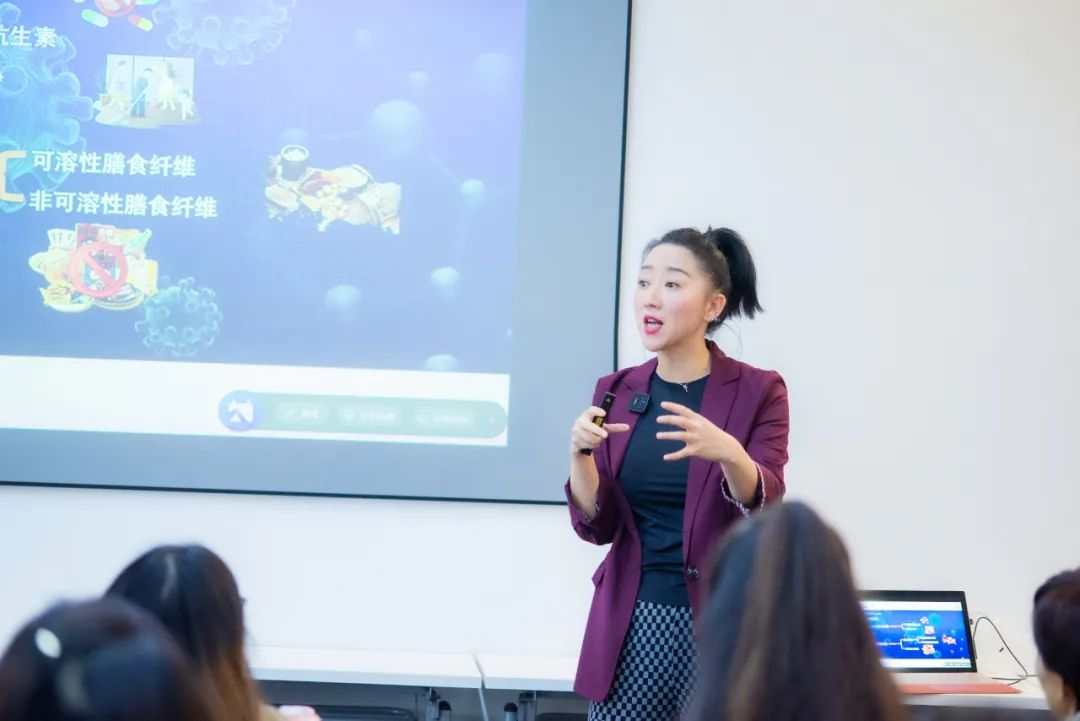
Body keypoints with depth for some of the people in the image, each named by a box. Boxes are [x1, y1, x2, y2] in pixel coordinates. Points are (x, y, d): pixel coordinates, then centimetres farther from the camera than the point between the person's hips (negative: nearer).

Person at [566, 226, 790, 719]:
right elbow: (597, 526, 4)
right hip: (631, 621, 3)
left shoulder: (758, 391, -4)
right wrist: (580, 454, -14)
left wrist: (728, 453, -32)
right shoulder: (617, 392, 6)